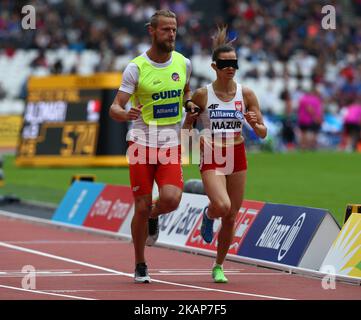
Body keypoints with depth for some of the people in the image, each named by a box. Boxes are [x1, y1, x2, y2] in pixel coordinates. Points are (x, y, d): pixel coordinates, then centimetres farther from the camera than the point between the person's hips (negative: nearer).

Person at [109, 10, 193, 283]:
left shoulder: (183, 63, 4)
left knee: (171, 199, -19)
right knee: (142, 207, -1)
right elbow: (114, 108, -9)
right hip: (142, 143, -2)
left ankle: (153, 217, 18)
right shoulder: (136, 68, -8)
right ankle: (140, 266, 17)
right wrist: (125, 114, -32)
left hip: (171, 145, 2)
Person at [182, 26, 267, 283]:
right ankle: (208, 216, 11)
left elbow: (263, 133, 2)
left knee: (231, 218, 6)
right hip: (211, 158, -3)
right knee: (222, 206, -27)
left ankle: (219, 267, 25)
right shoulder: (202, 95, -6)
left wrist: (254, 123, -20)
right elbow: (185, 131, 2)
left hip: (237, 157, 3)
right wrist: (189, 121, -20)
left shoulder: (246, 94, -1)